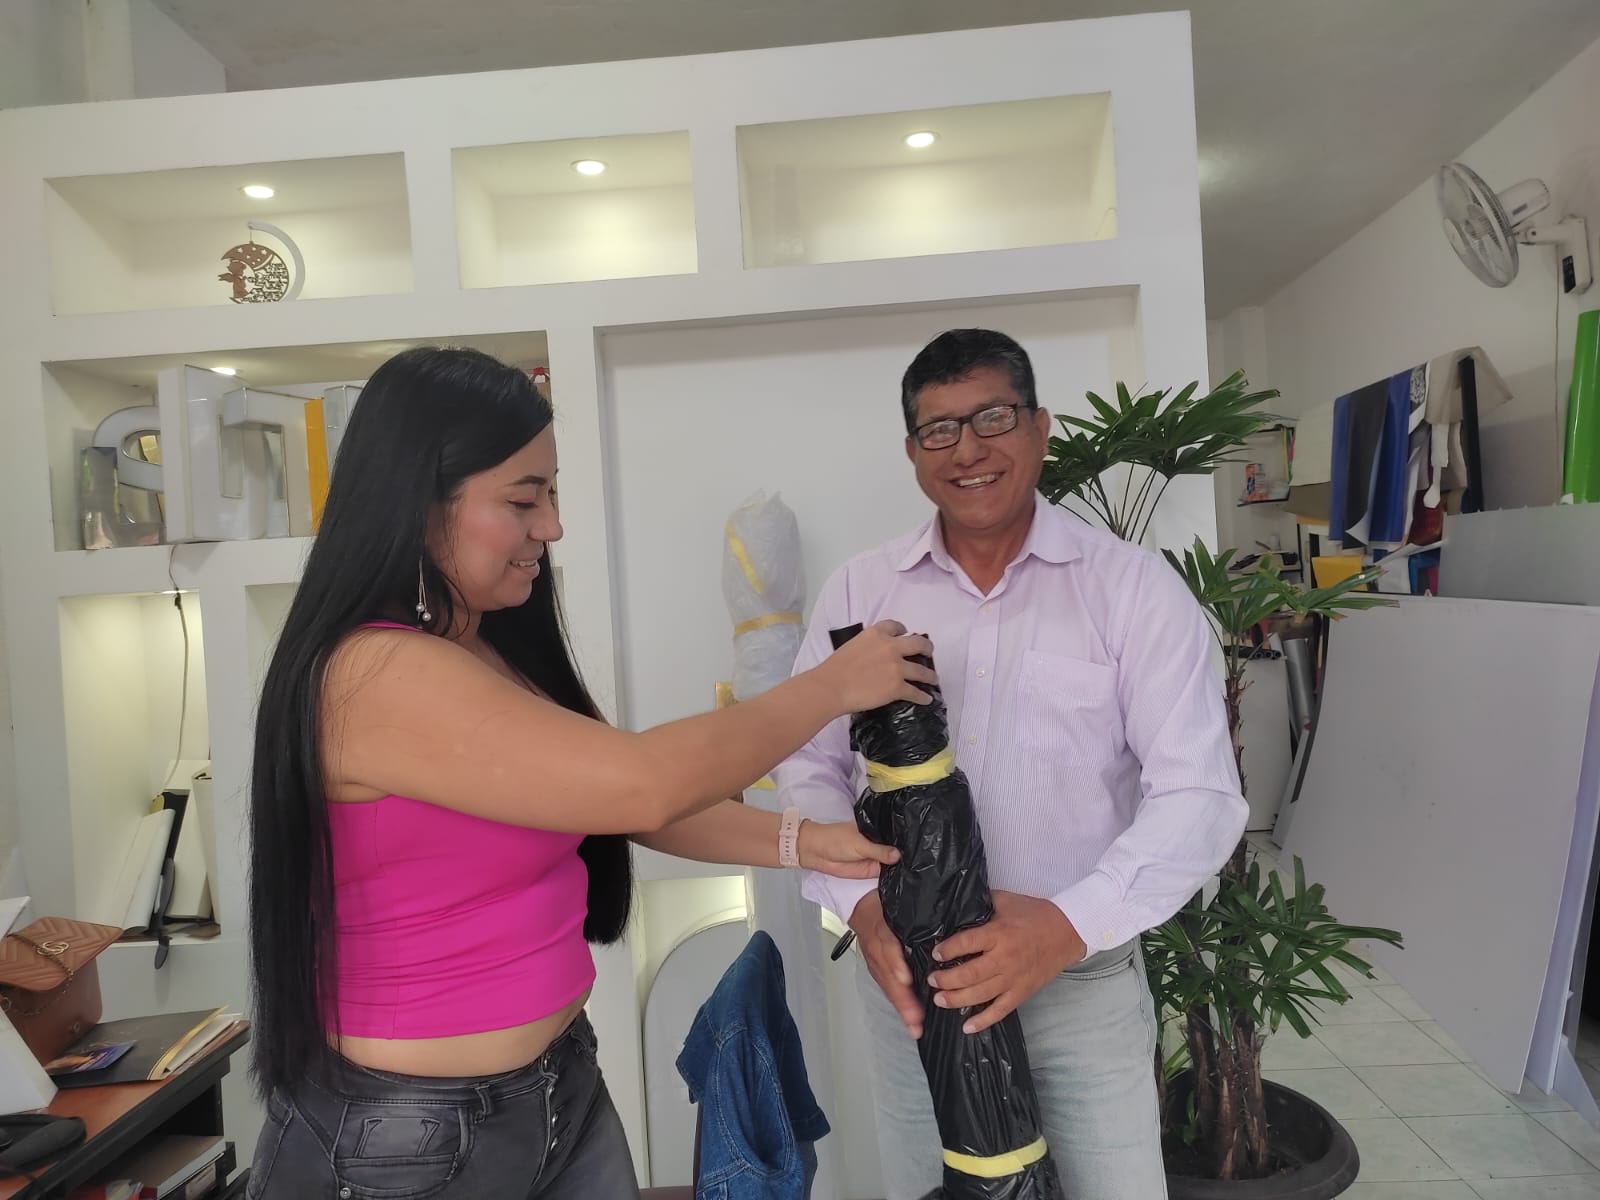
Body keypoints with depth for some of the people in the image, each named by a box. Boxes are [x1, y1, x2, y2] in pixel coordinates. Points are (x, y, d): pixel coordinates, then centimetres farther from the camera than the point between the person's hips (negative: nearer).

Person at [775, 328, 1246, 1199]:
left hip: (1084, 976, -2)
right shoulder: (858, 591, -1)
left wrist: (1071, 923, -24)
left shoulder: (1134, 586, -8)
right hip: (908, 977, 2)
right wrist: (861, 903, -15)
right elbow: (807, 767, 1)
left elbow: (1199, 793, -11)